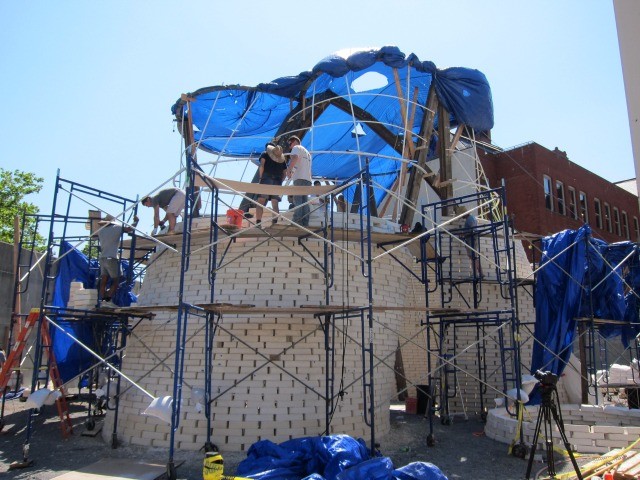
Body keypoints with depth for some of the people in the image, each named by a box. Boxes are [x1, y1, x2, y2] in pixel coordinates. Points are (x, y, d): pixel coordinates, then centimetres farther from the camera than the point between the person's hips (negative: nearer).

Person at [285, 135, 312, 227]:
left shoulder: (296, 148, 5)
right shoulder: (307, 152, 32)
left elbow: (294, 158, -17)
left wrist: (288, 170, -21)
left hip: (300, 178, -8)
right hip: (308, 179, 8)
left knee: (297, 200, -14)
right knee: (304, 202, 4)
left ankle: (297, 222, -23)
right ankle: (305, 223, -3)